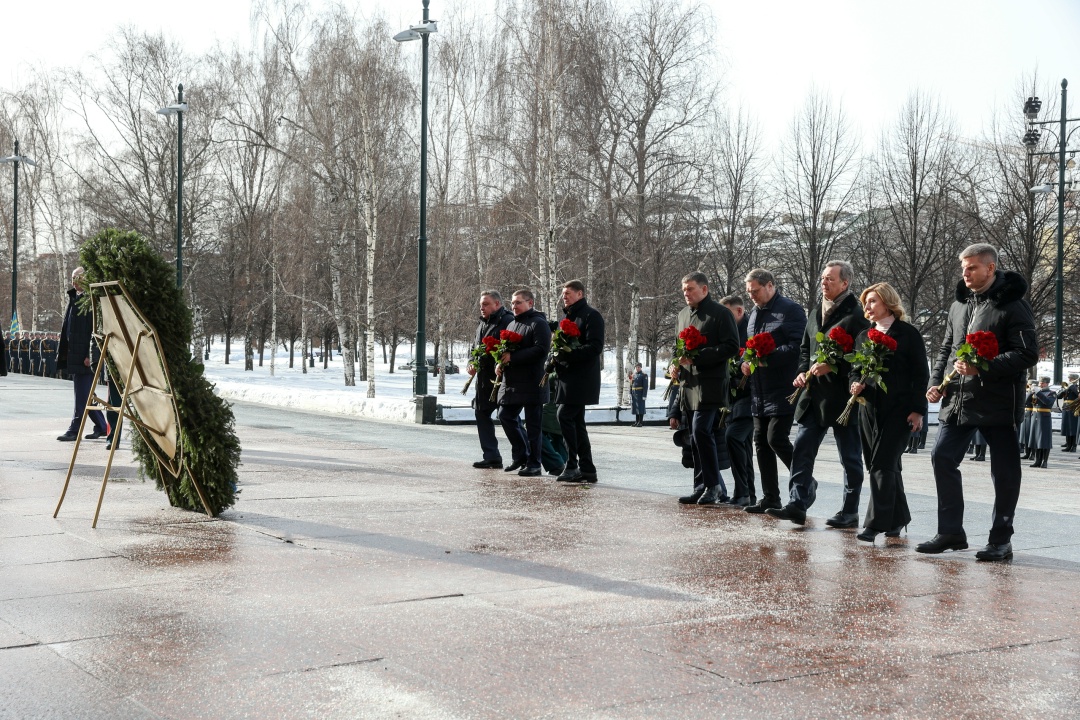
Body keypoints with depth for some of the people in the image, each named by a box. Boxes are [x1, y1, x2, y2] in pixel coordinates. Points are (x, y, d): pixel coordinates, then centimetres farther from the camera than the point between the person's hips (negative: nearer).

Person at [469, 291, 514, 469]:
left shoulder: (508, 321, -14)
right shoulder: (482, 323, 17)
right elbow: (476, 346, 26)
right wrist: (472, 363, 9)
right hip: (484, 379, 10)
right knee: (482, 414, 11)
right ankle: (491, 457, 17)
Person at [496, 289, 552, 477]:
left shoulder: (538, 324, -8)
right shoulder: (512, 324, 19)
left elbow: (541, 350, -20)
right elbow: (504, 348, 27)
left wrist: (513, 357, -21)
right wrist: (500, 363, 5)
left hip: (532, 382, -9)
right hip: (511, 382, 9)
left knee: (533, 424, -2)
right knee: (506, 416, 10)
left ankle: (534, 464, 5)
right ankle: (521, 456, 22)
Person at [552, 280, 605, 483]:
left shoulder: (591, 315, -8)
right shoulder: (570, 316, 21)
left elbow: (595, 347, -18)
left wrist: (568, 353, -25)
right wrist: (557, 355, 6)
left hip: (581, 380, -9)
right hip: (569, 378, 9)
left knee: (564, 415, -15)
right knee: (576, 422, 8)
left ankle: (572, 464, -11)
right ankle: (586, 469, 10)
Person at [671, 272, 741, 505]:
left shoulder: (720, 313, -5)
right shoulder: (684, 314, 19)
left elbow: (731, 346, -13)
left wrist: (696, 357, -18)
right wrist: (676, 364, 10)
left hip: (710, 385, -8)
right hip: (688, 383, 8)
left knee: (701, 433, -16)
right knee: (697, 439, 10)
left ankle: (712, 486, -8)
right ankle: (703, 489, 15)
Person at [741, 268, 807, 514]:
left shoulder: (791, 310, -8)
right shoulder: (754, 314, 18)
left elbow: (798, 346, -17)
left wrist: (766, 357, -20)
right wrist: (746, 361, 7)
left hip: (782, 390, -8)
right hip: (759, 392, 9)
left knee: (776, 439, -14)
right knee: (761, 442, 8)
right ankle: (770, 499, 15)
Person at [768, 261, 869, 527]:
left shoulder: (856, 314, -8)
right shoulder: (816, 313, 15)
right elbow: (805, 348, 22)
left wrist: (831, 366, -21)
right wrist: (803, 372, 5)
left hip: (843, 395, -7)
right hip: (814, 395, 7)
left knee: (850, 456, 4)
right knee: (802, 450, 1)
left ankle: (850, 512, 11)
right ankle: (798, 503, 2)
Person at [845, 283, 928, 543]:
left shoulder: (908, 333, -2)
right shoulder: (863, 336, 15)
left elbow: (921, 374, -4)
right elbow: (853, 369, 21)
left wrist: (917, 409, -11)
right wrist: (855, 384, -2)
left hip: (898, 411, -6)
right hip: (869, 409, 6)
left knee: (883, 465, -11)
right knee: (887, 466, 10)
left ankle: (876, 524, -12)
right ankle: (897, 519, 22)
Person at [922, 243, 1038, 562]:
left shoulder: (1013, 305, -8)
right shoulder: (959, 305, 13)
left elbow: (1028, 354, -14)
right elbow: (946, 349, 20)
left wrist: (982, 368, -22)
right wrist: (936, 382, 5)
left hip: (997, 403, -7)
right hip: (957, 401, 7)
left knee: (1004, 470, 2)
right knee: (942, 458, 3)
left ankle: (1001, 540, 12)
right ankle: (951, 532, 13)